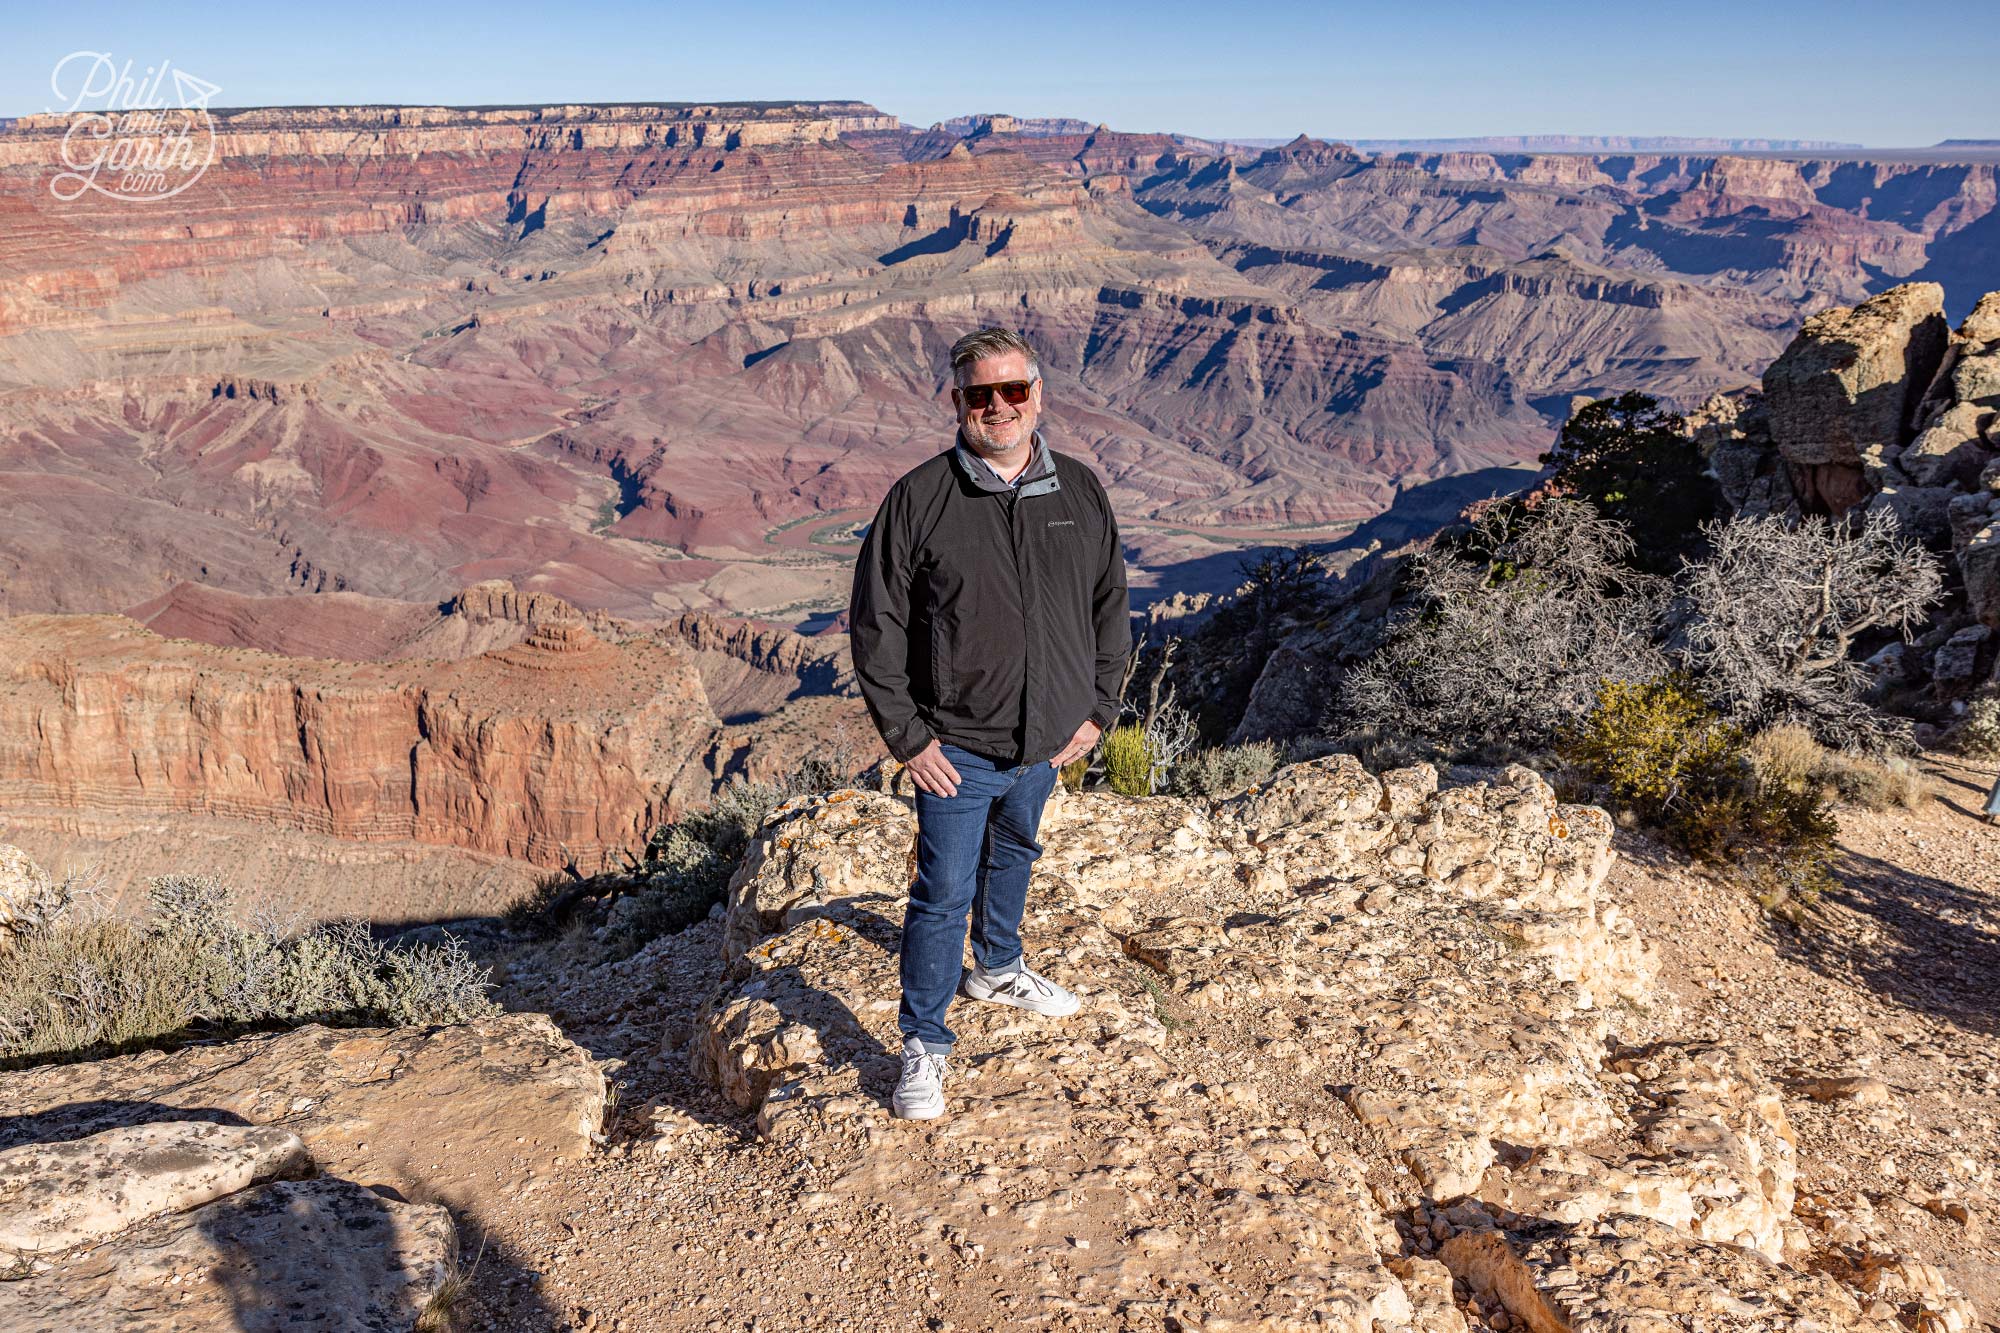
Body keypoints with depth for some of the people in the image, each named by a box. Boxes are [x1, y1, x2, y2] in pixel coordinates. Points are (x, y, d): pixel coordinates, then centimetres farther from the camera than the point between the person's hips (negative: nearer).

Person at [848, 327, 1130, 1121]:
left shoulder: (1080, 492, -1)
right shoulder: (919, 498, -13)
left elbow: (1110, 607, 9)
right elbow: (875, 625, -9)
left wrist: (1098, 708, 4)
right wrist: (906, 736, -12)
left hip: (1046, 741, 5)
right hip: (956, 747, -4)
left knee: (1014, 857, 25)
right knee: (945, 891, 0)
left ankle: (997, 968, 50)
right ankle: (924, 1044, 17)